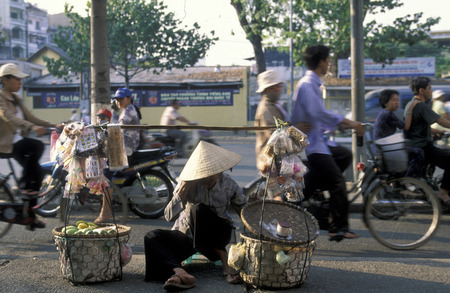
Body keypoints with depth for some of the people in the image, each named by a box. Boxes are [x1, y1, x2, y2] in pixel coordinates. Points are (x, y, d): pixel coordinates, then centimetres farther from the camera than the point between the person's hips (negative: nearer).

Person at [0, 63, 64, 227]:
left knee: (37, 172, -3)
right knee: (38, 146, -28)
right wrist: (33, 127, -44)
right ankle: (23, 185, -13)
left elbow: (31, 118, 14)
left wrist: (55, 126, 1)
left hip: (18, 141, 8)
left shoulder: (16, 99, 17)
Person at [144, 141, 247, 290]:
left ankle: (225, 262, -25)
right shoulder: (189, 184, -15)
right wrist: (183, 191, -31)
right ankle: (180, 272, -52)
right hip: (187, 235, 1)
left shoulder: (228, 184, -12)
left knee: (199, 209, -32)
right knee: (152, 237, -26)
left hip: (217, 236, -1)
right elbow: (169, 216, -22)